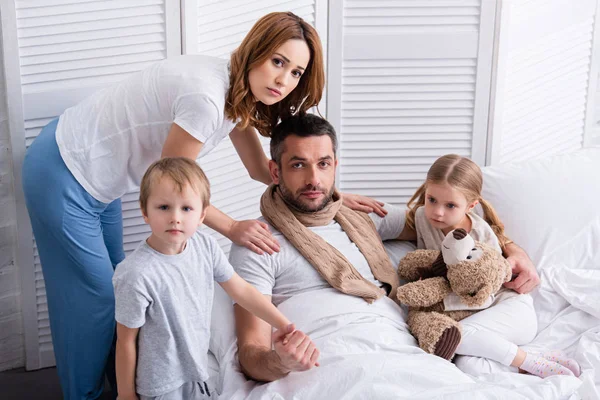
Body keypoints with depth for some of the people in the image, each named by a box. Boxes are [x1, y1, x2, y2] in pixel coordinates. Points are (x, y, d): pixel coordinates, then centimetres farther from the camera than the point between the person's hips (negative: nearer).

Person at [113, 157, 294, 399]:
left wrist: (287, 327, 2)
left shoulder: (205, 247, -11)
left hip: (198, 371, 5)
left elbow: (241, 291, 1)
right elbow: (126, 341, -16)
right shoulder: (136, 275, -28)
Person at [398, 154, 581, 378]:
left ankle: (533, 363, -17)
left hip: (512, 309, -4)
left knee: (456, 336, -35)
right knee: (469, 366, -30)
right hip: (470, 314, 4)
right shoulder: (422, 216, -5)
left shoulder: (483, 236, -17)